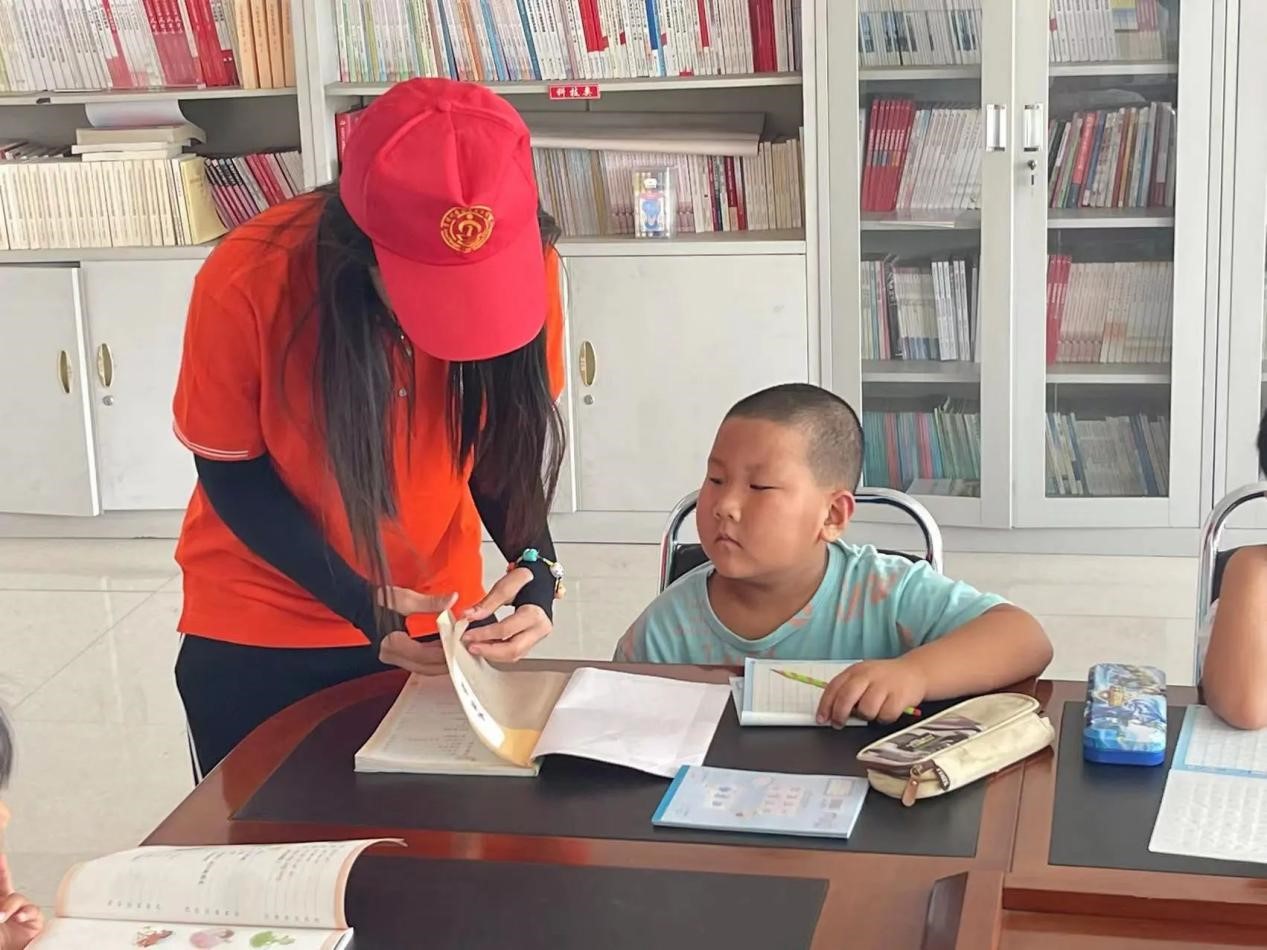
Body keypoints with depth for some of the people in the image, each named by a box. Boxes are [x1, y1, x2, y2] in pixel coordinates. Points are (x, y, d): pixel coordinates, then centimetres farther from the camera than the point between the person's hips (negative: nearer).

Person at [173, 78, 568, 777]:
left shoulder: (524, 265, -21)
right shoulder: (246, 283, -28)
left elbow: (507, 443, -7)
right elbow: (230, 473, -13)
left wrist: (534, 565, -25)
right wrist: (363, 605, -24)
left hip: (436, 619, 2)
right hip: (259, 635, -2)